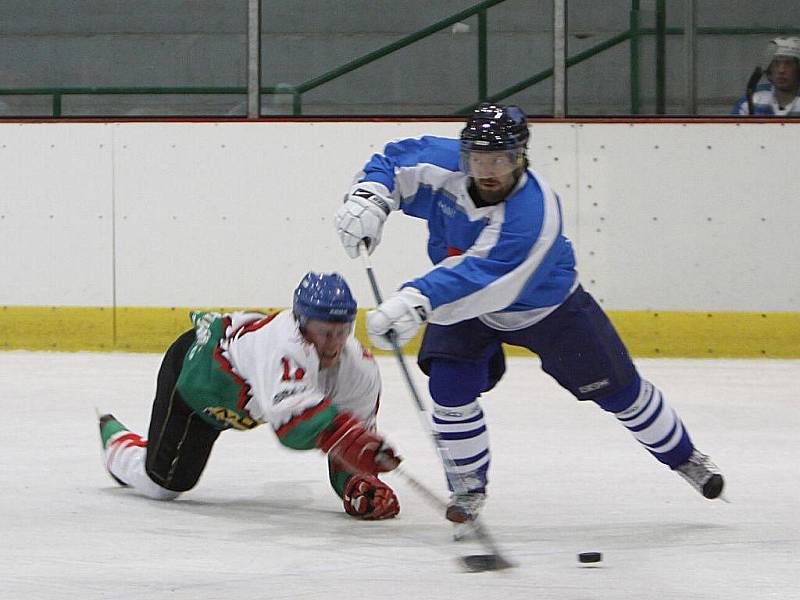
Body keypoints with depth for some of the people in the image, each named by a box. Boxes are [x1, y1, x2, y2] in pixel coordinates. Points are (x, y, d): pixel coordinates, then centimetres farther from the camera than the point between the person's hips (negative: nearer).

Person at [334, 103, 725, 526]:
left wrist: (416, 300, -62)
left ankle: (683, 456, 28)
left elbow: (483, 280, -50)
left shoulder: (534, 212, -41)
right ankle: (468, 486, 3)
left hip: (546, 304, -4)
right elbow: (394, 162, -6)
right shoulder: (445, 166, -25)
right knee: (449, 385, -18)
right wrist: (368, 200, -28)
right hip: (464, 304, 4)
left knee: (617, 388, 3)